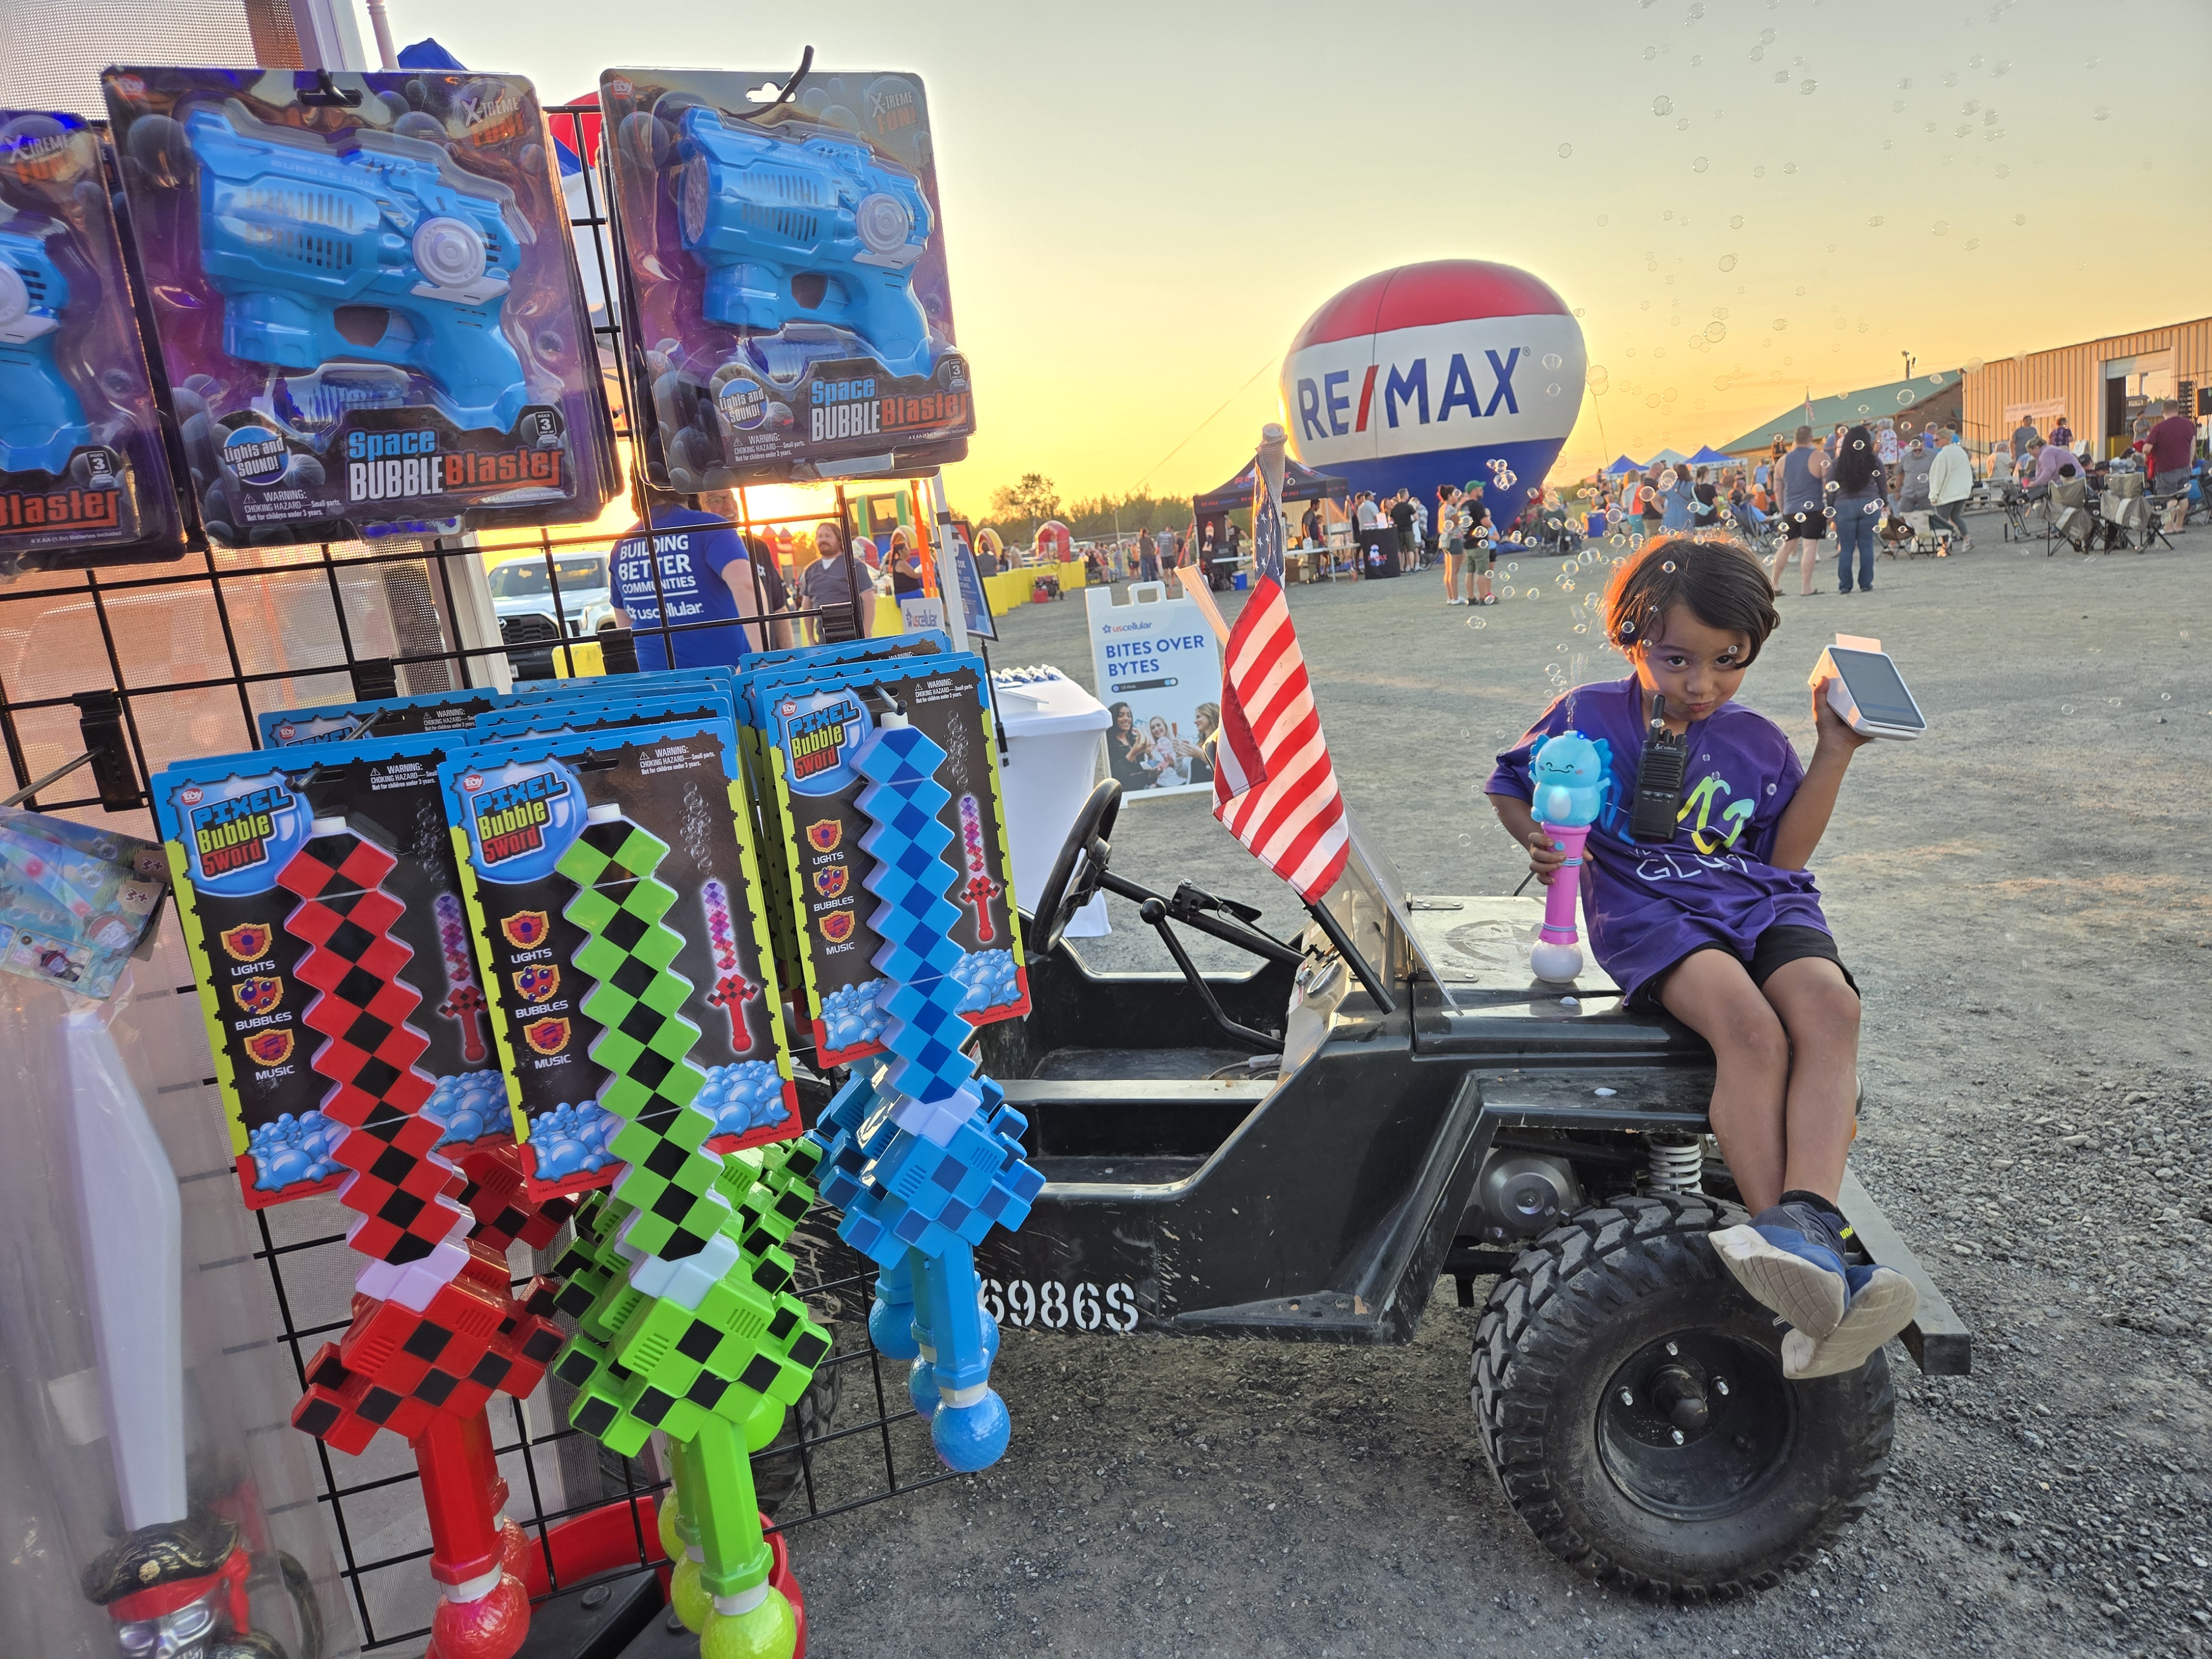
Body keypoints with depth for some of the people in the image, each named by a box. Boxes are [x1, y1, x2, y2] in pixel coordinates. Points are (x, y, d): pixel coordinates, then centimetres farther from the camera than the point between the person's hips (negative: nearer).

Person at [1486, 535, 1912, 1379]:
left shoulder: (1756, 741, 14)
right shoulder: (1588, 717, 5)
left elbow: (1783, 855, 13)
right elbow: (1509, 785, 16)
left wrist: (1833, 755, 6)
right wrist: (1538, 842, -5)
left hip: (1761, 903, 4)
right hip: (1649, 910, -4)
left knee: (1828, 1005, -31)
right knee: (1749, 1028, -34)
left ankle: (1804, 1224, -43)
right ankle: (1810, 1270, -37)